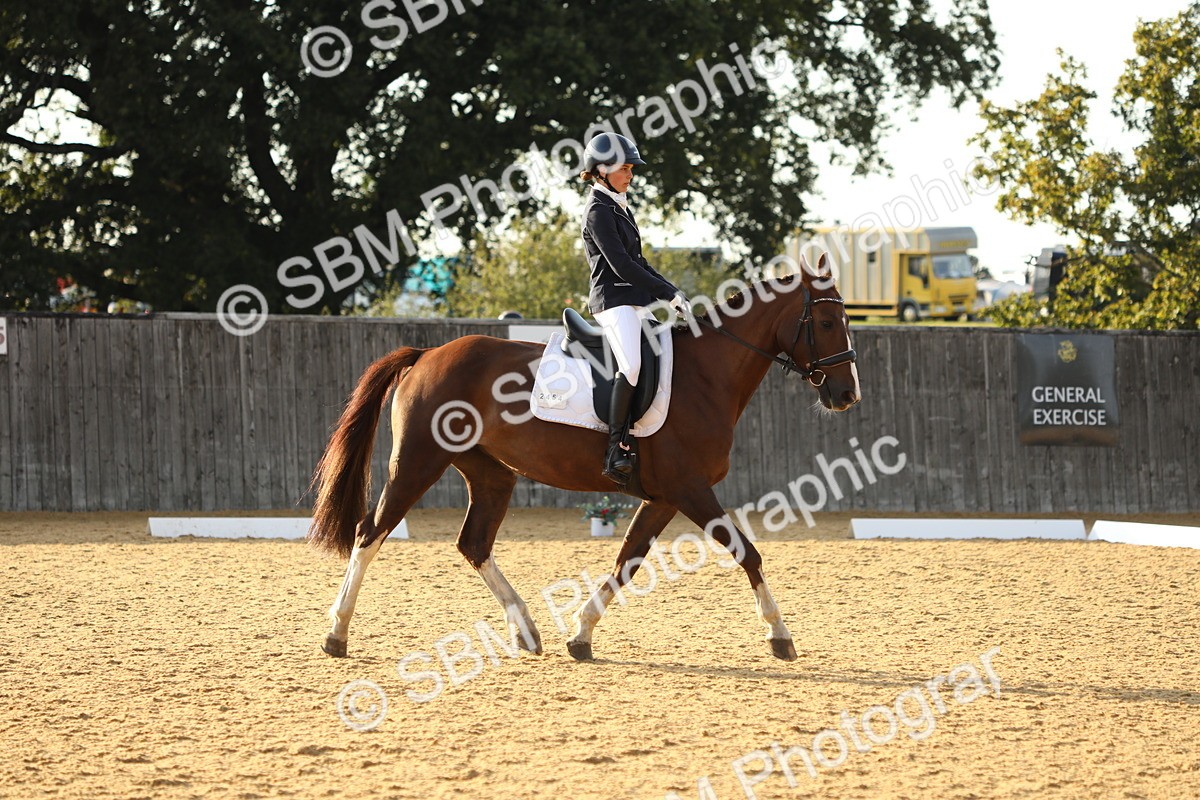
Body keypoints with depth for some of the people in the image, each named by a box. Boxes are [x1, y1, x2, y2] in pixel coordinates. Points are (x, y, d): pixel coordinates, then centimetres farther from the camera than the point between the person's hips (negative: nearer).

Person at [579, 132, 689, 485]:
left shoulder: (619, 208, 20)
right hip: (614, 300, -10)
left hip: (635, 301, 10)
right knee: (633, 365, -29)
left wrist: (671, 291, 12)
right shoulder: (599, 211, -9)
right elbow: (622, 266, -15)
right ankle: (616, 451, -30)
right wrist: (669, 293, -12)